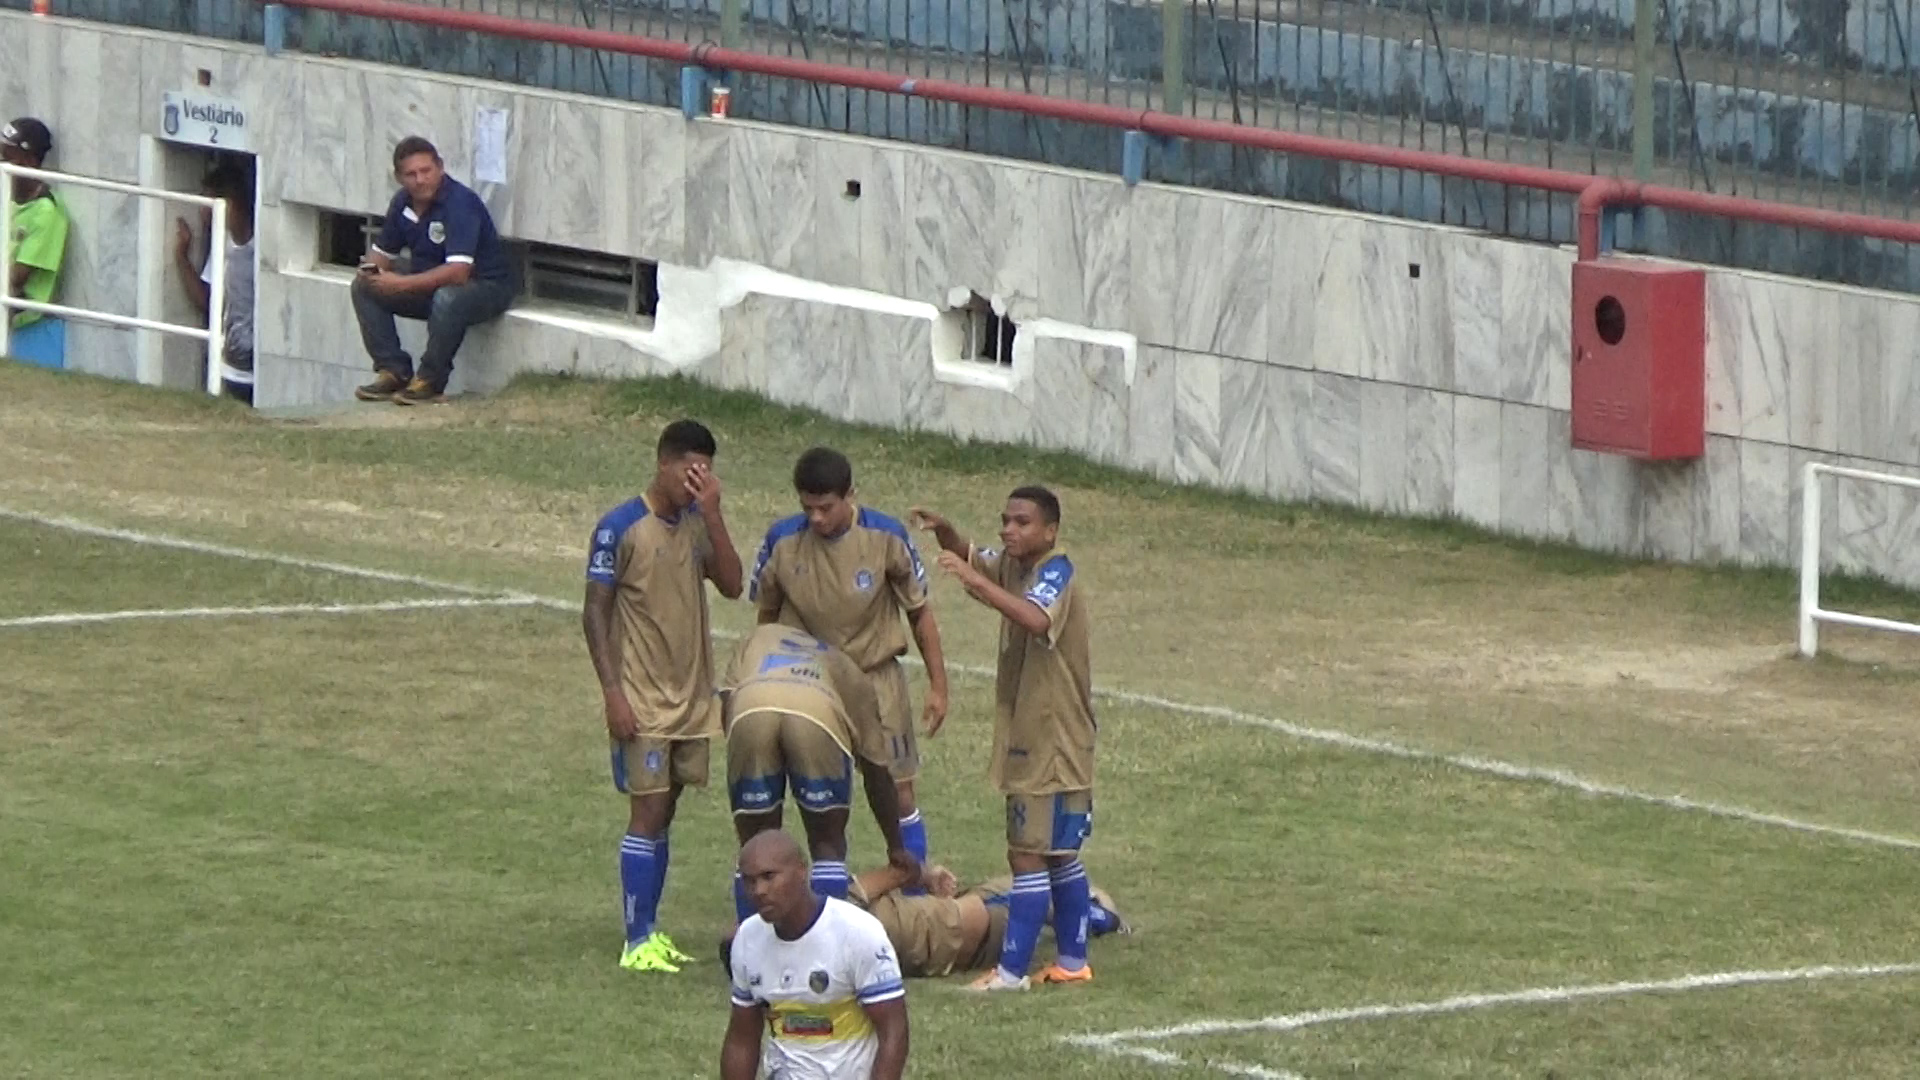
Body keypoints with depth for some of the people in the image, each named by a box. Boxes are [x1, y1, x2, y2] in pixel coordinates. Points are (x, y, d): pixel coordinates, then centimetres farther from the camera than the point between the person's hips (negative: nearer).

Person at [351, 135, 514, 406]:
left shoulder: (460, 202, -26)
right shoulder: (402, 202, -2)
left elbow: (459, 272, -35)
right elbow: (383, 253, 12)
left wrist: (401, 284, -34)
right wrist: (371, 270, -15)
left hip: (487, 287, -8)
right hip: (429, 286, 8)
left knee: (448, 298, -41)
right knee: (364, 288, -4)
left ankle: (431, 383, -23)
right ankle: (394, 372, -5)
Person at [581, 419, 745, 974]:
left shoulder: (697, 523, 7)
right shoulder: (621, 527, -11)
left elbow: (731, 585, -5)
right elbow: (595, 612, -10)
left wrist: (712, 513, -14)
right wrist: (613, 693, -16)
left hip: (691, 695, 6)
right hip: (642, 700, -6)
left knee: (663, 813, 10)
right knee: (647, 813, -8)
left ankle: (651, 931, 16)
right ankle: (638, 941, -5)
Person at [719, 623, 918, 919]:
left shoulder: (759, 639, 42)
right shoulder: (849, 673, 39)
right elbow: (876, 770, 39)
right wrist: (897, 848, 48)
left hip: (749, 709, 1)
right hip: (818, 714, -1)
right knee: (828, 845, 16)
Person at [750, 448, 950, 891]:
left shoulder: (886, 538, -15)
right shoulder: (783, 542, -12)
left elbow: (919, 613, -4)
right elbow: (767, 615, 4)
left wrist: (937, 685, -3)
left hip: (877, 677, -1)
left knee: (898, 790, 2)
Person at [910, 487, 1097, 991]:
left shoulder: (1056, 574, -18)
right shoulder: (1013, 566, 8)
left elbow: (1035, 619, -39)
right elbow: (968, 557, 25)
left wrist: (976, 580, -40)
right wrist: (944, 532, 3)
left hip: (1053, 744, -10)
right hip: (1026, 738, 10)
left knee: (1030, 854, -9)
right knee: (1056, 855, 15)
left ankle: (1012, 969, -10)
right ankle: (1072, 960, 23)